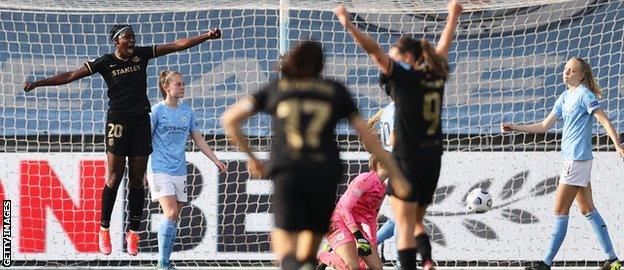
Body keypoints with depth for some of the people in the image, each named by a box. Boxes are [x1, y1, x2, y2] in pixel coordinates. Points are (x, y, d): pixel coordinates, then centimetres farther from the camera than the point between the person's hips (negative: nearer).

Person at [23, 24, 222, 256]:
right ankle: (104, 230, 2)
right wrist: (37, 83, -10)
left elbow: (177, 45, 5)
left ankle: (133, 233, 9)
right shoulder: (106, 62, -3)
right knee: (114, 178, -8)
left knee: (137, 180, 4)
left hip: (141, 121, 3)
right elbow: (71, 76, -4)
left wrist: (206, 36, -1)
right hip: (117, 121, -3)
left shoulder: (141, 54, 5)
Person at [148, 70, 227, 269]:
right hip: (160, 171, -6)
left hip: (179, 171, 6)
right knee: (171, 213, -18)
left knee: (174, 218, 5)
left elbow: (198, 139, 18)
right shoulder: (157, 111, -5)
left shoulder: (187, 111, 10)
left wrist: (216, 161, 14)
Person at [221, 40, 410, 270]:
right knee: (312, 237, 17)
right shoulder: (336, 91, 16)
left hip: (287, 173, -1)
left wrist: (250, 156, 25)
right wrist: (396, 175, 17)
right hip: (325, 175, 1)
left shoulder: (275, 89, 17)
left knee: (285, 249, -7)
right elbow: (368, 137, 13)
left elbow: (229, 119, 13)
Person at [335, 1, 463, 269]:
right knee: (416, 221, 18)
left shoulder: (406, 77, -11)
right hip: (433, 158, 6)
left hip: (407, 159, -6)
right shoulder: (436, 75, 6)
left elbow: (375, 51, -21)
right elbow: (444, 44, 22)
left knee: (405, 225, -5)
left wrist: (349, 26, -25)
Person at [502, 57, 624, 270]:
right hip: (573, 159, 9)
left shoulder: (584, 95, -10)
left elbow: (604, 121, -16)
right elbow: (545, 126, 20)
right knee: (588, 210, 11)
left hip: (576, 160, -9)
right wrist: (515, 128, 15)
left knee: (561, 211, -6)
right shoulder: (565, 98, 16)